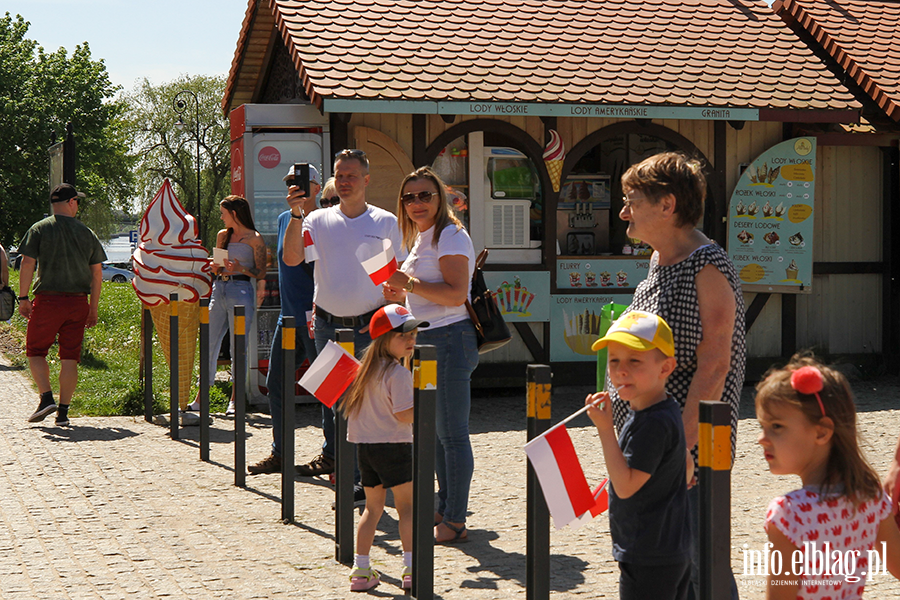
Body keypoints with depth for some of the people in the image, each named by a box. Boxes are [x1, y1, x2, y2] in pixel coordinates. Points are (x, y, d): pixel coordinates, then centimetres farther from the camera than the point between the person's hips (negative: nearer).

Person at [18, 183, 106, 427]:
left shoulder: (40, 229, 0)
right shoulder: (87, 233, 8)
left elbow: (27, 265, -7)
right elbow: (97, 274, 9)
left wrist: (23, 298, -1)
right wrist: (93, 309, 15)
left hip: (48, 300, -2)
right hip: (78, 302, 2)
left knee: (35, 351, 10)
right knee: (70, 358, 6)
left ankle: (46, 398, -7)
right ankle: (63, 411, 5)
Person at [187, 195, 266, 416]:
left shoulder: (254, 238, -1)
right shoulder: (222, 235, 16)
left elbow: (261, 273, -2)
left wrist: (240, 269, -18)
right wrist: (215, 267, 1)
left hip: (241, 291, -6)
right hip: (219, 289, 6)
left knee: (238, 348, -3)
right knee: (209, 345, 3)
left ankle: (234, 400, 5)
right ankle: (201, 399, 9)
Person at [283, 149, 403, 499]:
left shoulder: (386, 223, 1)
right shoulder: (320, 220, 4)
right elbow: (292, 259, -9)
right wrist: (296, 216, -19)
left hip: (369, 326, -3)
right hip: (327, 324, 3)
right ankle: (331, 456, 33)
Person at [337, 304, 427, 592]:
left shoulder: (369, 366, 11)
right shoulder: (399, 373, -14)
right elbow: (404, 415, -20)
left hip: (364, 446, 8)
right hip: (393, 445, -8)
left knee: (373, 506, 15)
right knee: (406, 505, -2)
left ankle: (361, 569, 12)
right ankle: (411, 568, -8)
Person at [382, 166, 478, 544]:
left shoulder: (450, 236, -10)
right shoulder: (421, 239, 19)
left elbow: (456, 294, -21)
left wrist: (410, 283, -20)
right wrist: (402, 297, 13)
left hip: (450, 340, -10)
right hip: (427, 342, 10)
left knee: (451, 433, -6)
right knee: (435, 431, 14)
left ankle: (455, 521, -1)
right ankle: (443, 509, 23)